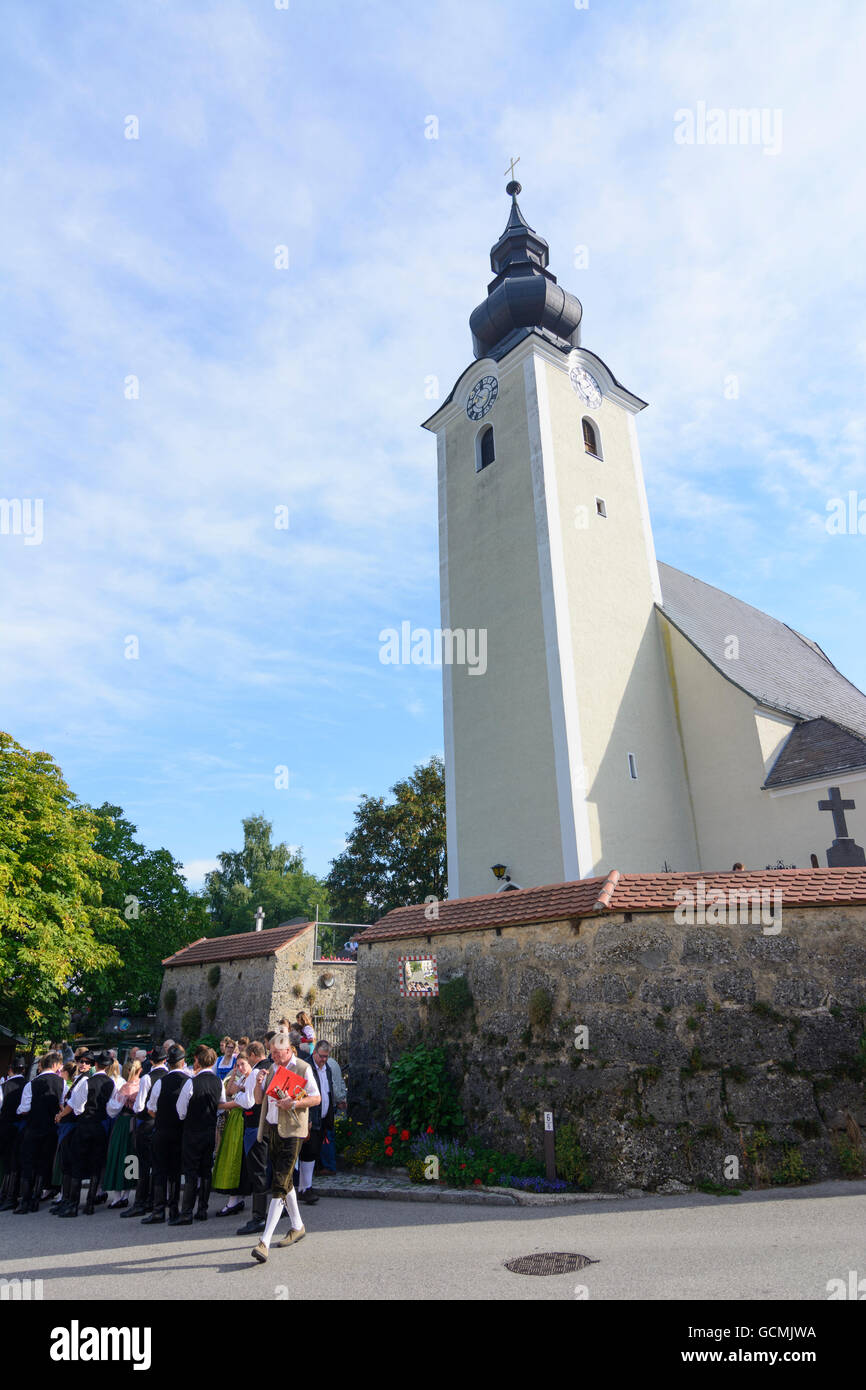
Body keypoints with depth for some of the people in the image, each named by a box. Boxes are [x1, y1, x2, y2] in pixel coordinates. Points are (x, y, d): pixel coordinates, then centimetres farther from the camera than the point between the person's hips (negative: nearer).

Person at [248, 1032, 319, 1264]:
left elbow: (316, 1098, -9)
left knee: (280, 1185, -11)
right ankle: (297, 1227, 32)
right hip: (272, 1129, 7)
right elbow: (259, 1100, 14)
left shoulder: (303, 1068, -8)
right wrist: (259, 1083, -6)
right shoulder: (272, 1068, 12)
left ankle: (265, 1242, -12)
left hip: (292, 1131, -7)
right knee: (283, 1181, 16)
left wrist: (294, 1103, -23)